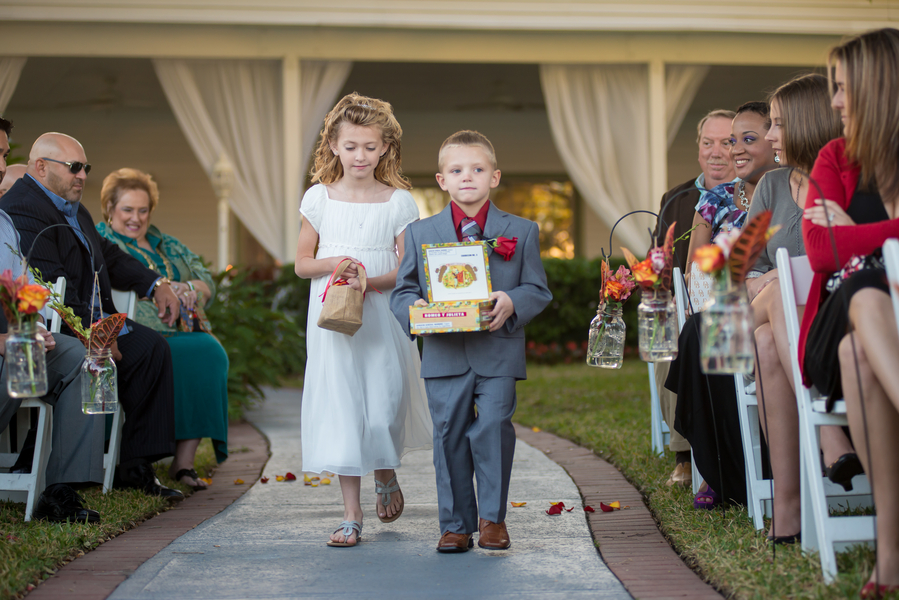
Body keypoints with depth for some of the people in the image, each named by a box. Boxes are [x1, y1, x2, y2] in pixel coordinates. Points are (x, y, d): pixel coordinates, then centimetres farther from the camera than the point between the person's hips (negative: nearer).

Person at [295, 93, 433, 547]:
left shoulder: (399, 202, -1)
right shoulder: (319, 198, 2)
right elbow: (301, 263, 7)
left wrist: (371, 280, -20)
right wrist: (333, 264, -13)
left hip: (382, 319, 0)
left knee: (384, 407, 0)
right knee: (340, 405, -1)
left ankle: (386, 478, 34)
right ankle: (351, 515, 5)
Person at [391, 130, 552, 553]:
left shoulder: (521, 231, 8)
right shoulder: (421, 233, 9)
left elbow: (537, 289, 5)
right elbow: (402, 291, 10)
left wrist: (512, 303, -17)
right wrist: (414, 307, -13)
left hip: (498, 353, -1)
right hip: (444, 355, 1)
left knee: (493, 427, -12)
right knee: (449, 435, 3)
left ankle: (492, 516, 4)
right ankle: (455, 524, 13)